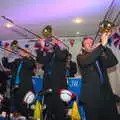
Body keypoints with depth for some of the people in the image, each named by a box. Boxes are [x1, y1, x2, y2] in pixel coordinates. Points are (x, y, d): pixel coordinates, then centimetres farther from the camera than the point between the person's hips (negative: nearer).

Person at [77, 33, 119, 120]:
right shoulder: (80, 57, 6)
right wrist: (102, 45, -19)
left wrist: (105, 47, -12)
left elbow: (114, 62, 0)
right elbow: (87, 61, -17)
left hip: (107, 95, 4)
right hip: (91, 97, -4)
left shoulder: (100, 57, 17)